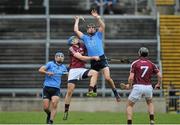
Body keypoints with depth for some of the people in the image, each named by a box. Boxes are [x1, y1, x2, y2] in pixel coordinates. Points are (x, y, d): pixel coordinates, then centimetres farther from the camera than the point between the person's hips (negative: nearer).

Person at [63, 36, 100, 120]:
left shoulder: (82, 46, 13)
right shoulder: (71, 49, -3)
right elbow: (81, 58, -12)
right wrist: (93, 58, -13)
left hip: (82, 69, 4)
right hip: (73, 70, -4)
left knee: (95, 73, -23)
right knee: (70, 90, -5)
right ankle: (66, 111, 4)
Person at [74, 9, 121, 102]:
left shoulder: (98, 35, 13)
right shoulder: (85, 38, 18)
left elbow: (103, 26, -2)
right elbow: (76, 30, 14)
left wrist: (97, 17, -5)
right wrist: (77, 20, 23)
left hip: (102, 59, -3)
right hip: (93, 62, 3)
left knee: (107, 78, -16)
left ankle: (115, 93, -2)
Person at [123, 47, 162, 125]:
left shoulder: (135, 63, -1)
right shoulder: (151, 64, 7)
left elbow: (131, 78, -7)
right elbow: (159, 76, 1)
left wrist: (129, 86, 11)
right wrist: (158, 85, 18)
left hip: (138, 87, -3)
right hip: (148, 87, 3)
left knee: (129, 105, 12)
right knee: (150, 102, 30)